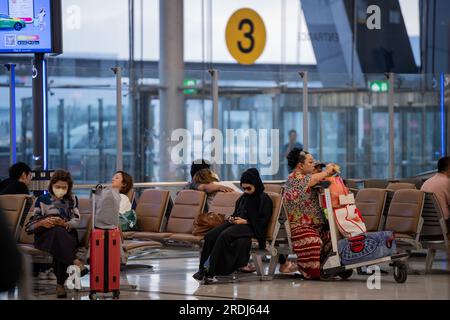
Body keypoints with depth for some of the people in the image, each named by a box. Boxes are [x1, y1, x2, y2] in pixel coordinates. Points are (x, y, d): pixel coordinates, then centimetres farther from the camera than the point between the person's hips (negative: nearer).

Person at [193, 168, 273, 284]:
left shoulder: (264, 199, -1)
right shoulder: (244, 197, 22)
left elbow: (264, 221, -8)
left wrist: (245, 221, -15)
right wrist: (232, 218, 8)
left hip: (251, 227, -8)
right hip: (237, 223, 8)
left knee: (224, 235, -34)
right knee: (210, 235, -20)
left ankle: (210, 271, -37)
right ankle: (203, 268, -27)